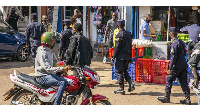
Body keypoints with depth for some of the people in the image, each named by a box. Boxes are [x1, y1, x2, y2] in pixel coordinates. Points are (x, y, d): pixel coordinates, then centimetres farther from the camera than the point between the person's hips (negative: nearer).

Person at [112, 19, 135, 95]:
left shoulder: (119, 35, -14)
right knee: (125, 71, 20)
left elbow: (117, 47, -16)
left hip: (120, 56, -8)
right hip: (127, 56, 8)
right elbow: (130, 46, 13)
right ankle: (131, 84, 5)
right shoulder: (129, 34, 9)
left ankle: (122, 89, 1)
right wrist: (130, 57, 19)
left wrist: (114, 56, -10)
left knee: (119, 72, 0)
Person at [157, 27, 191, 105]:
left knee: (169, 79, 3)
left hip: (177, 66, -8)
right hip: (184, 65, 8)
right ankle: (187, 99, 6)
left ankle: (167, 97, 9)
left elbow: (173, 57, -18)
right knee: (183, 82, 8)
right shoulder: (181, 42, 13)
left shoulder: (174, 43, -14)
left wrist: (170, 68, -17)